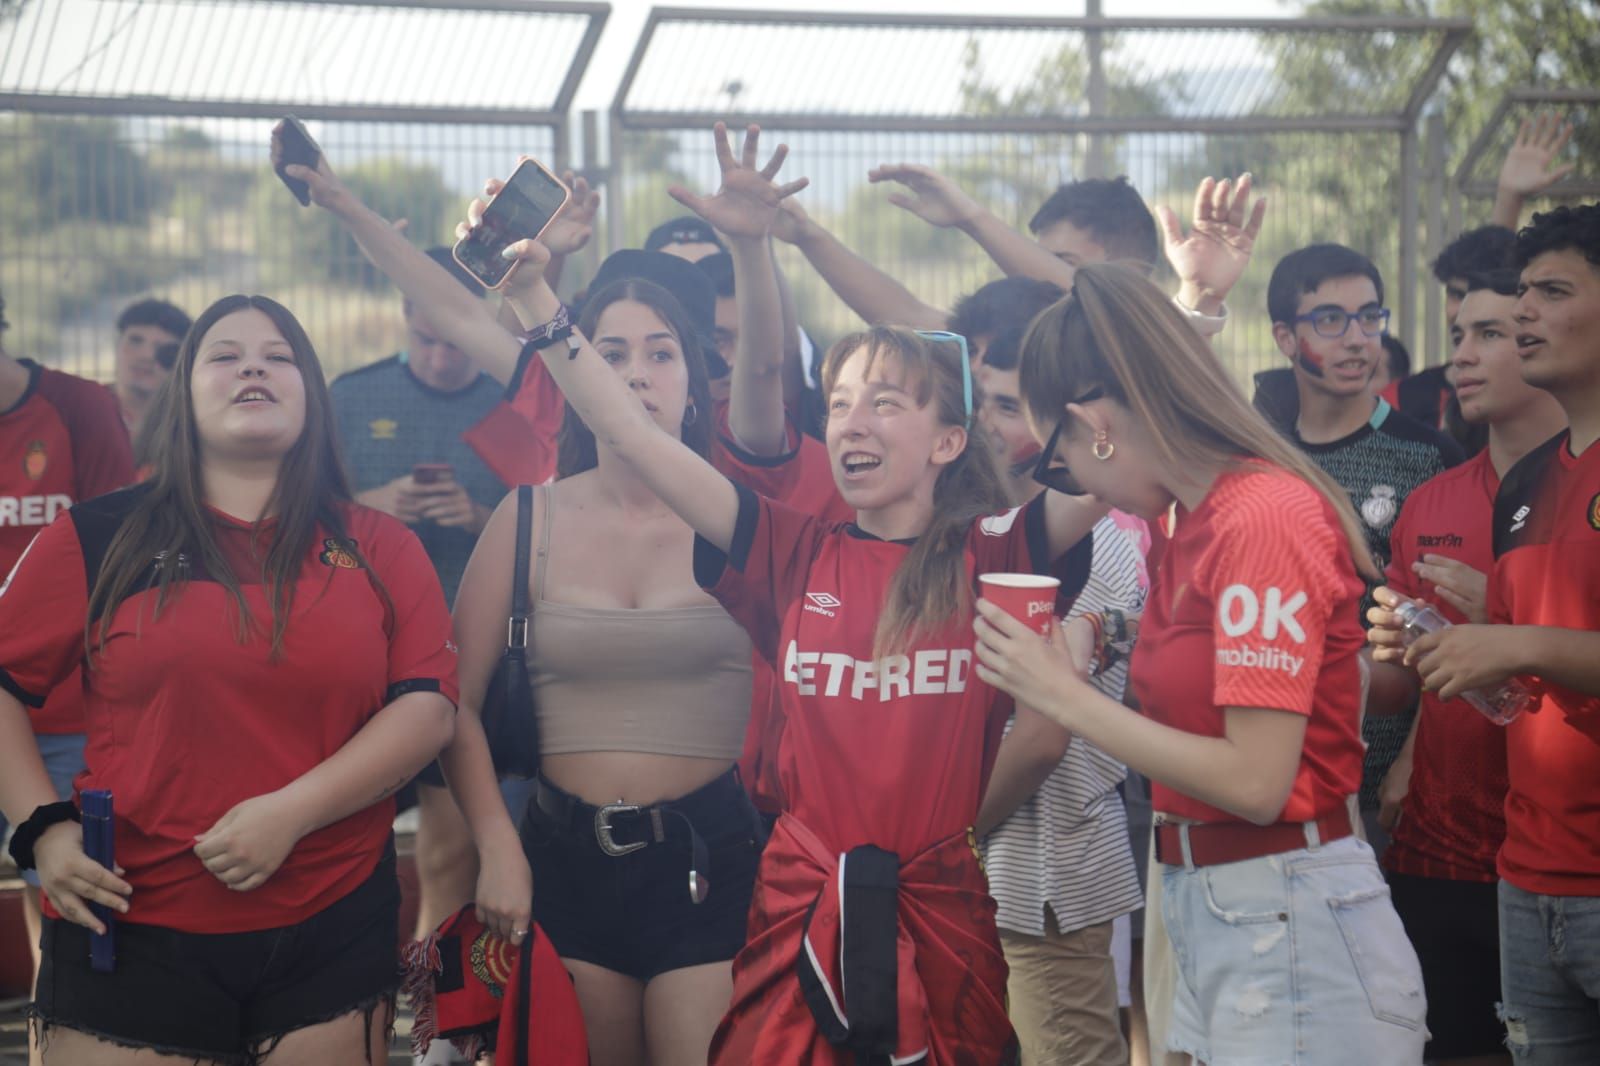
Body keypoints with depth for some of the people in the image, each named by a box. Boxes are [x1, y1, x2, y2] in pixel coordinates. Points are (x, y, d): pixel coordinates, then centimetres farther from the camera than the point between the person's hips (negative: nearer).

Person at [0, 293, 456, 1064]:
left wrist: (291, 812, -13)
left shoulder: (378, 549, 7)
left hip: (333, 928, 1)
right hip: (131, 928, -1)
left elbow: (429, 706, -2)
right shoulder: (101, 540, 4)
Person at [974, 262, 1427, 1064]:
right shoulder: (1195, 520, 10)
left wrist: (1066, 697, -14)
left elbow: (1257, 780, -21)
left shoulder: (1264, 517, -17)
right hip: (1205, 910, 8)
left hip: (1285, 931, -8)